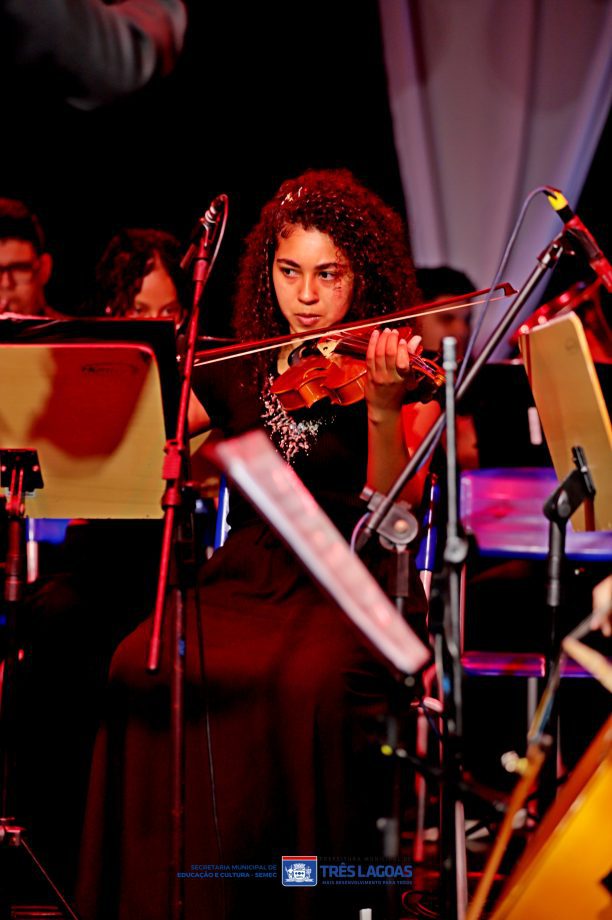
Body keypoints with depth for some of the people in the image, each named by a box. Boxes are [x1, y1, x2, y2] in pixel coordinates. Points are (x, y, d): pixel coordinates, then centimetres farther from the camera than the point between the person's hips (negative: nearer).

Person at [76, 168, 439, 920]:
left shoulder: (398, 373, 2)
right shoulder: (236, 374, 13)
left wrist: (383, 407, -27)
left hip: (347, 593, -3)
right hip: (243, 583, 3)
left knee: (308, 682, -35)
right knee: (142, 669, -25)